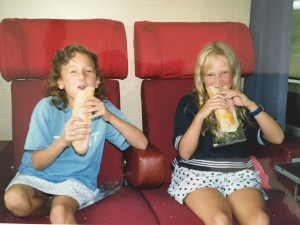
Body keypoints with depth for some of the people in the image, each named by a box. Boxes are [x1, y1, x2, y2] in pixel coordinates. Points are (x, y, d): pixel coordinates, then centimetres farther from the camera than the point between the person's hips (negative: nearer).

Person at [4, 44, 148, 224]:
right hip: (38, 175, 4)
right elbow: (37, 164, -12)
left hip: (77, 179, -4)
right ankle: (58, 205, 0)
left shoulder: (103, 108, -9)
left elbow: (142, 143, -15)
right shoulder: (47, 107, -14)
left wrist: (110, 117, -29)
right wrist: (62, 142, -32)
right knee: (14, 200, -25)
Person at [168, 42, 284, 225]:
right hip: (197, 172, -2)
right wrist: (201, 115, -17)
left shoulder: (241, 103, 13)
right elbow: (185, 153, -6)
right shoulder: (189, 102, 3)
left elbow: (278, 138, 3)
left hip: (239, 172, 3)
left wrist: (251, 105, -8)